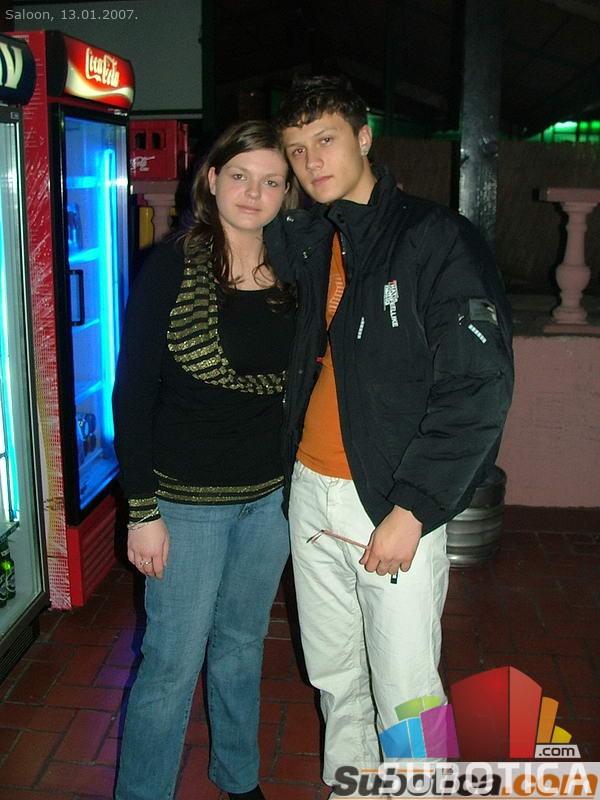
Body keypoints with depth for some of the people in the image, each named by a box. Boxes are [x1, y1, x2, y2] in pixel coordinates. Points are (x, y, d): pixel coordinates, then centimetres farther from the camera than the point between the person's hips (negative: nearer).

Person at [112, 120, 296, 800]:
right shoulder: (173, 267, -12)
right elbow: (132, 394, -12)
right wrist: (142, 509, -14)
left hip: (270, 496, 5)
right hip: (187, 501, -5)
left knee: (242, 645, 21)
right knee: (173, 664, 5)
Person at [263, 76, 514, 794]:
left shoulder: (437, 238, -11)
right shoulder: (309, 242, 8)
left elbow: (480, 388, -16)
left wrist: (412, 510, -19)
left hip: (396, 503, -6)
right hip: (311, 489, 6)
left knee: (404, 695, 3)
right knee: (334, 676, 20)